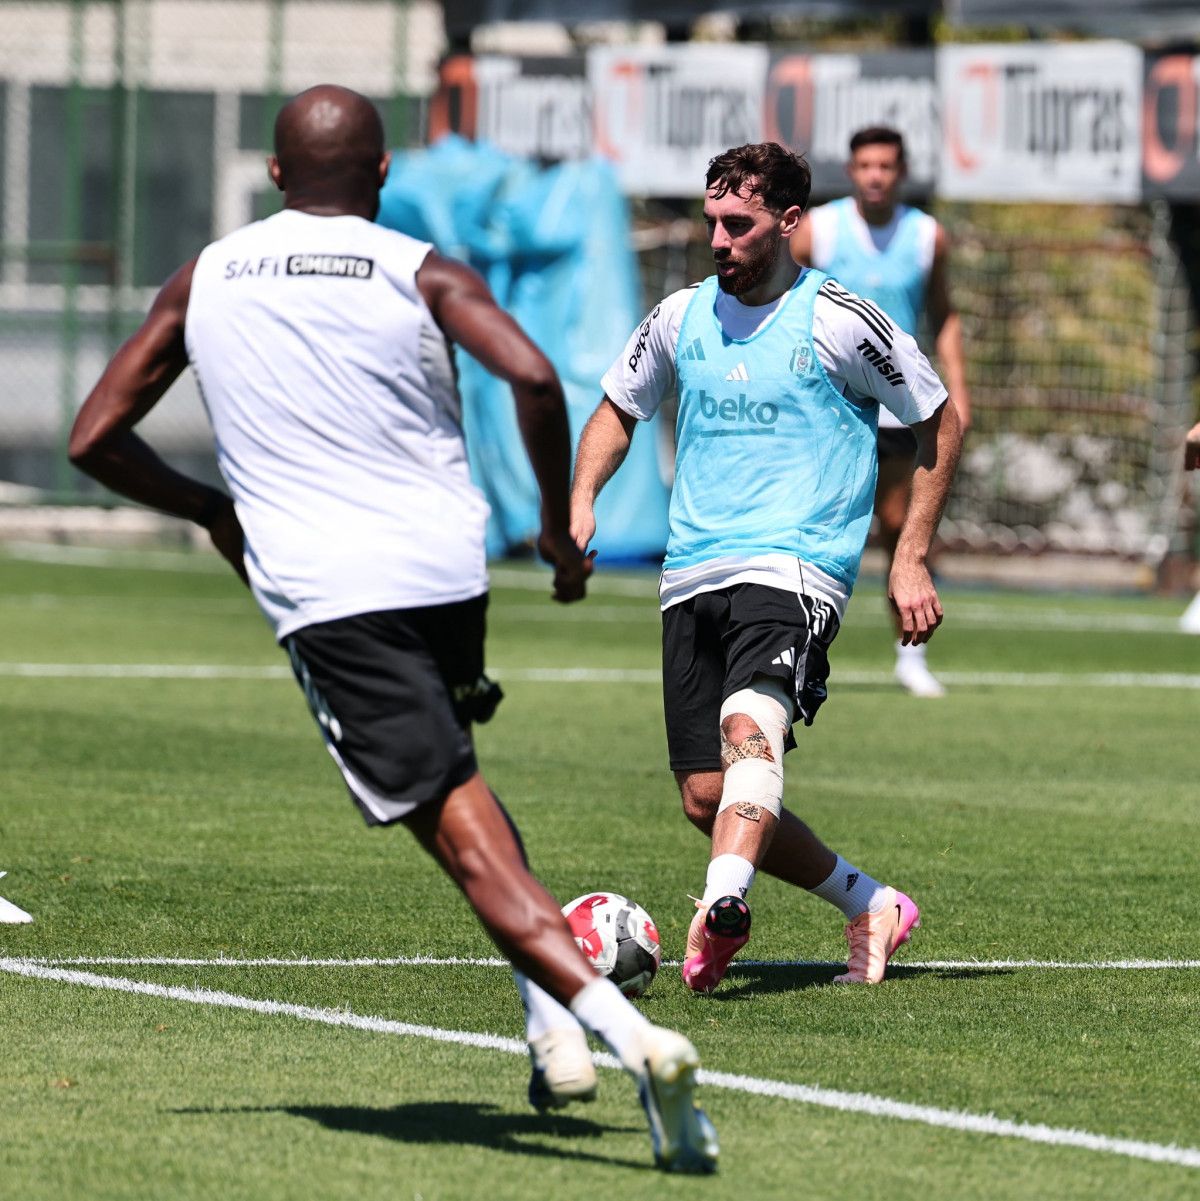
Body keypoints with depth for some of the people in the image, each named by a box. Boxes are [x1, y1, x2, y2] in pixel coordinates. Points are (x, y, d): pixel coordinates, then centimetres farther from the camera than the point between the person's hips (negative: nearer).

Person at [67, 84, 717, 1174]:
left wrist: (213, 512, 29)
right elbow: (533, 378, -14)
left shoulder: (204, 283, 11)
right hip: (448, 571, 2)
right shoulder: (424, 275, 4)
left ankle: (625, 1031, -30)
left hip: (322, 593, -2)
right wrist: (560, 525, -1)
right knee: (449, 764, 29)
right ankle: (554, 1025, 17)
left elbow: (95, 440, 14)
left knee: (469, 838, -10)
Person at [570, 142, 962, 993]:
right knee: (706, 797, 2)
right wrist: (582, 497, 9)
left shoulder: (838, 322, -2)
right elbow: (619, 409, 28)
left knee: (749, 728, -33)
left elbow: (939, 422, 7)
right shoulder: (683, 317, 12)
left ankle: (723, 910, -54)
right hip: (693, 574, 6)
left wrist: (912, 561, 3)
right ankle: (871, 907, 21)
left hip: (794, 569, -6)